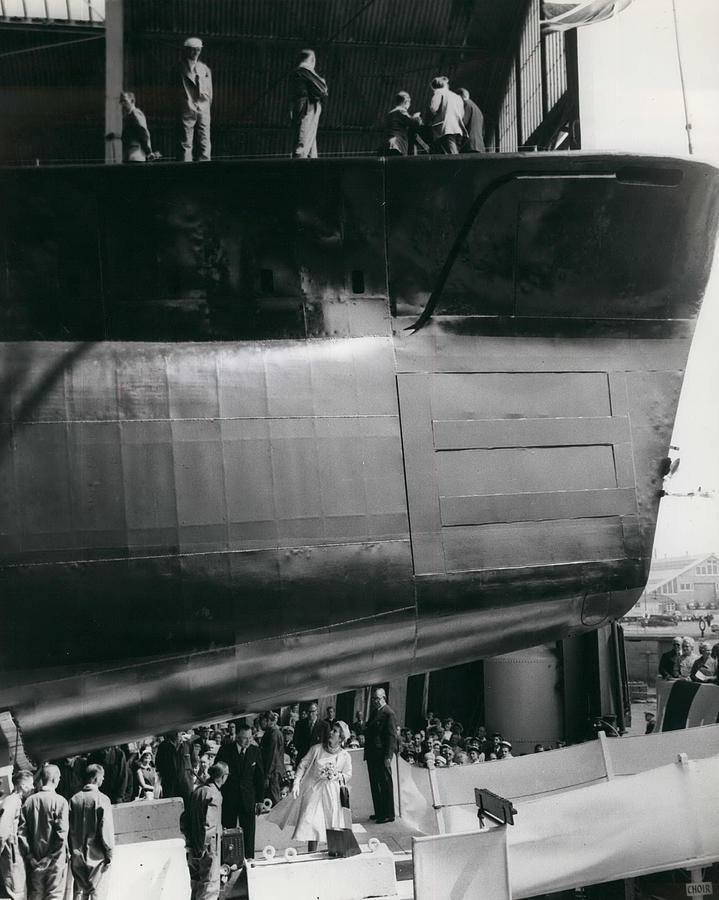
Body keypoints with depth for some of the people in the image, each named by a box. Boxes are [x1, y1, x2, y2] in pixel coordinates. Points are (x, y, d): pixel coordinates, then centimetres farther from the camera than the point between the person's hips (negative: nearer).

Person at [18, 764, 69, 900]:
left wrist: (29, 855, 2)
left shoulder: (29, 801, 1)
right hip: (55, 860, -4)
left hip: (35, 861, 4)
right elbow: (61, 833, -18)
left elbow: (21, 832, -2)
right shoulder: (59, 801, -13)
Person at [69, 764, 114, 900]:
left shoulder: (74, 799, 2)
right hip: (97, 855, -5)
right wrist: (109, 853, -6)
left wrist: (72, 851, 13)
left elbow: (69, 828, 5)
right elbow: (106, 828, -14)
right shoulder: (101, 799, -13)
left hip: (78, 855, 5)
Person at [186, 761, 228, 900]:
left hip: (193, 846, 8)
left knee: (196, 886, 19)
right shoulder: (214, 795, -18)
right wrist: (204, 848, -17)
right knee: (210, 887, -1)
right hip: (208, 849, -8)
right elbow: (209, 824, -22)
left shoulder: (197, 790, 8)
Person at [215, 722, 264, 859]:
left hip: (248, 798, 1)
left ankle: (249, 857, 13)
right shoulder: (225, 750, -5)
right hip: (228, 798, -1)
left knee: (249, 831, 3)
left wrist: (260, 800, 3)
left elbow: (260, 777, 6)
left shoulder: (255, 751, 1)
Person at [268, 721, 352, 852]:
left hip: (332, 793, 1)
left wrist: (337, 776, -7)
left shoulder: (345, 756, -2)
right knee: (312, 824, -8)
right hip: (314, 790, -1)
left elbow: (348, 775, 9)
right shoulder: (316, 749, -5)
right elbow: (303, 765, 0)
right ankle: (311, 855, 2)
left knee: (333, 825, 4)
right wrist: (296, 783, -8)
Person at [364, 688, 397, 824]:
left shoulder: (389, 713, -13)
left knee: (385, 784, -1)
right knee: (375, 785, 14)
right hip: (372, 754, 9)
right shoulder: (374, 712, 15)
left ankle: (388, 814, 7)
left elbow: (392, 736, -17)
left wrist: (388, 756, -20)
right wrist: (367, 752, 13)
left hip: (382, 755, -9)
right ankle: (379, 812, 24)